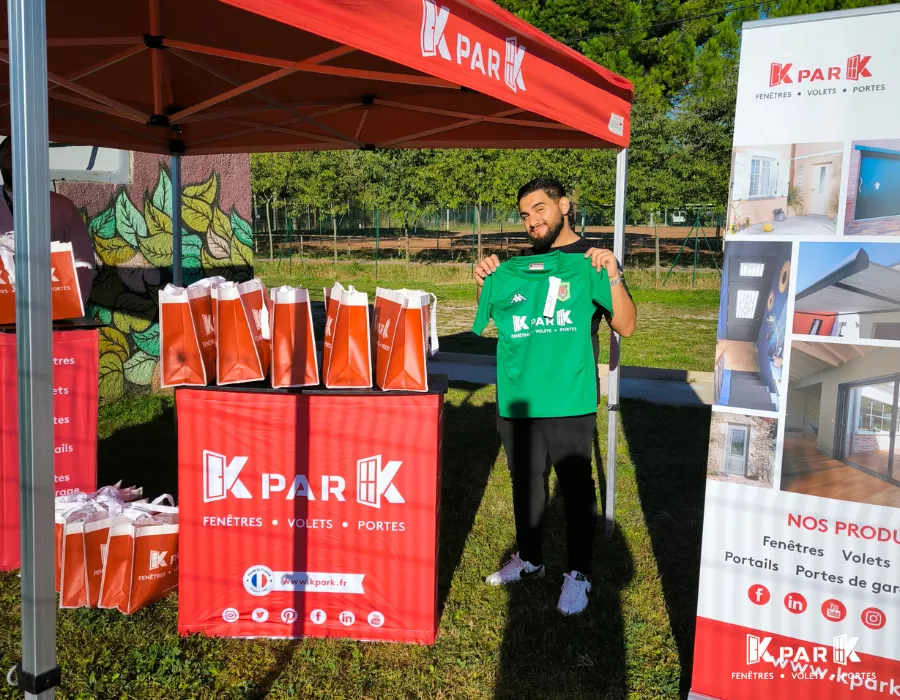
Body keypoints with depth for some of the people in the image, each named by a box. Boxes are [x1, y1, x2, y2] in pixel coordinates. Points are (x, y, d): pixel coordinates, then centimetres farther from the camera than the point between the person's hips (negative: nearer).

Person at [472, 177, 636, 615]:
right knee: (525, 480, 18)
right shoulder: (516, 266, 10)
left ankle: (578, 574, 20)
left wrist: (613, 277, -24)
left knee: (575, 485, 5)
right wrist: (484, 282, -1)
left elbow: (625, 326, -10)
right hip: (517, 398, 5)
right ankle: (528, 558, 36)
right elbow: (487, 318, 18)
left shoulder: (590, 262, -3)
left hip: (568, 400, -5)